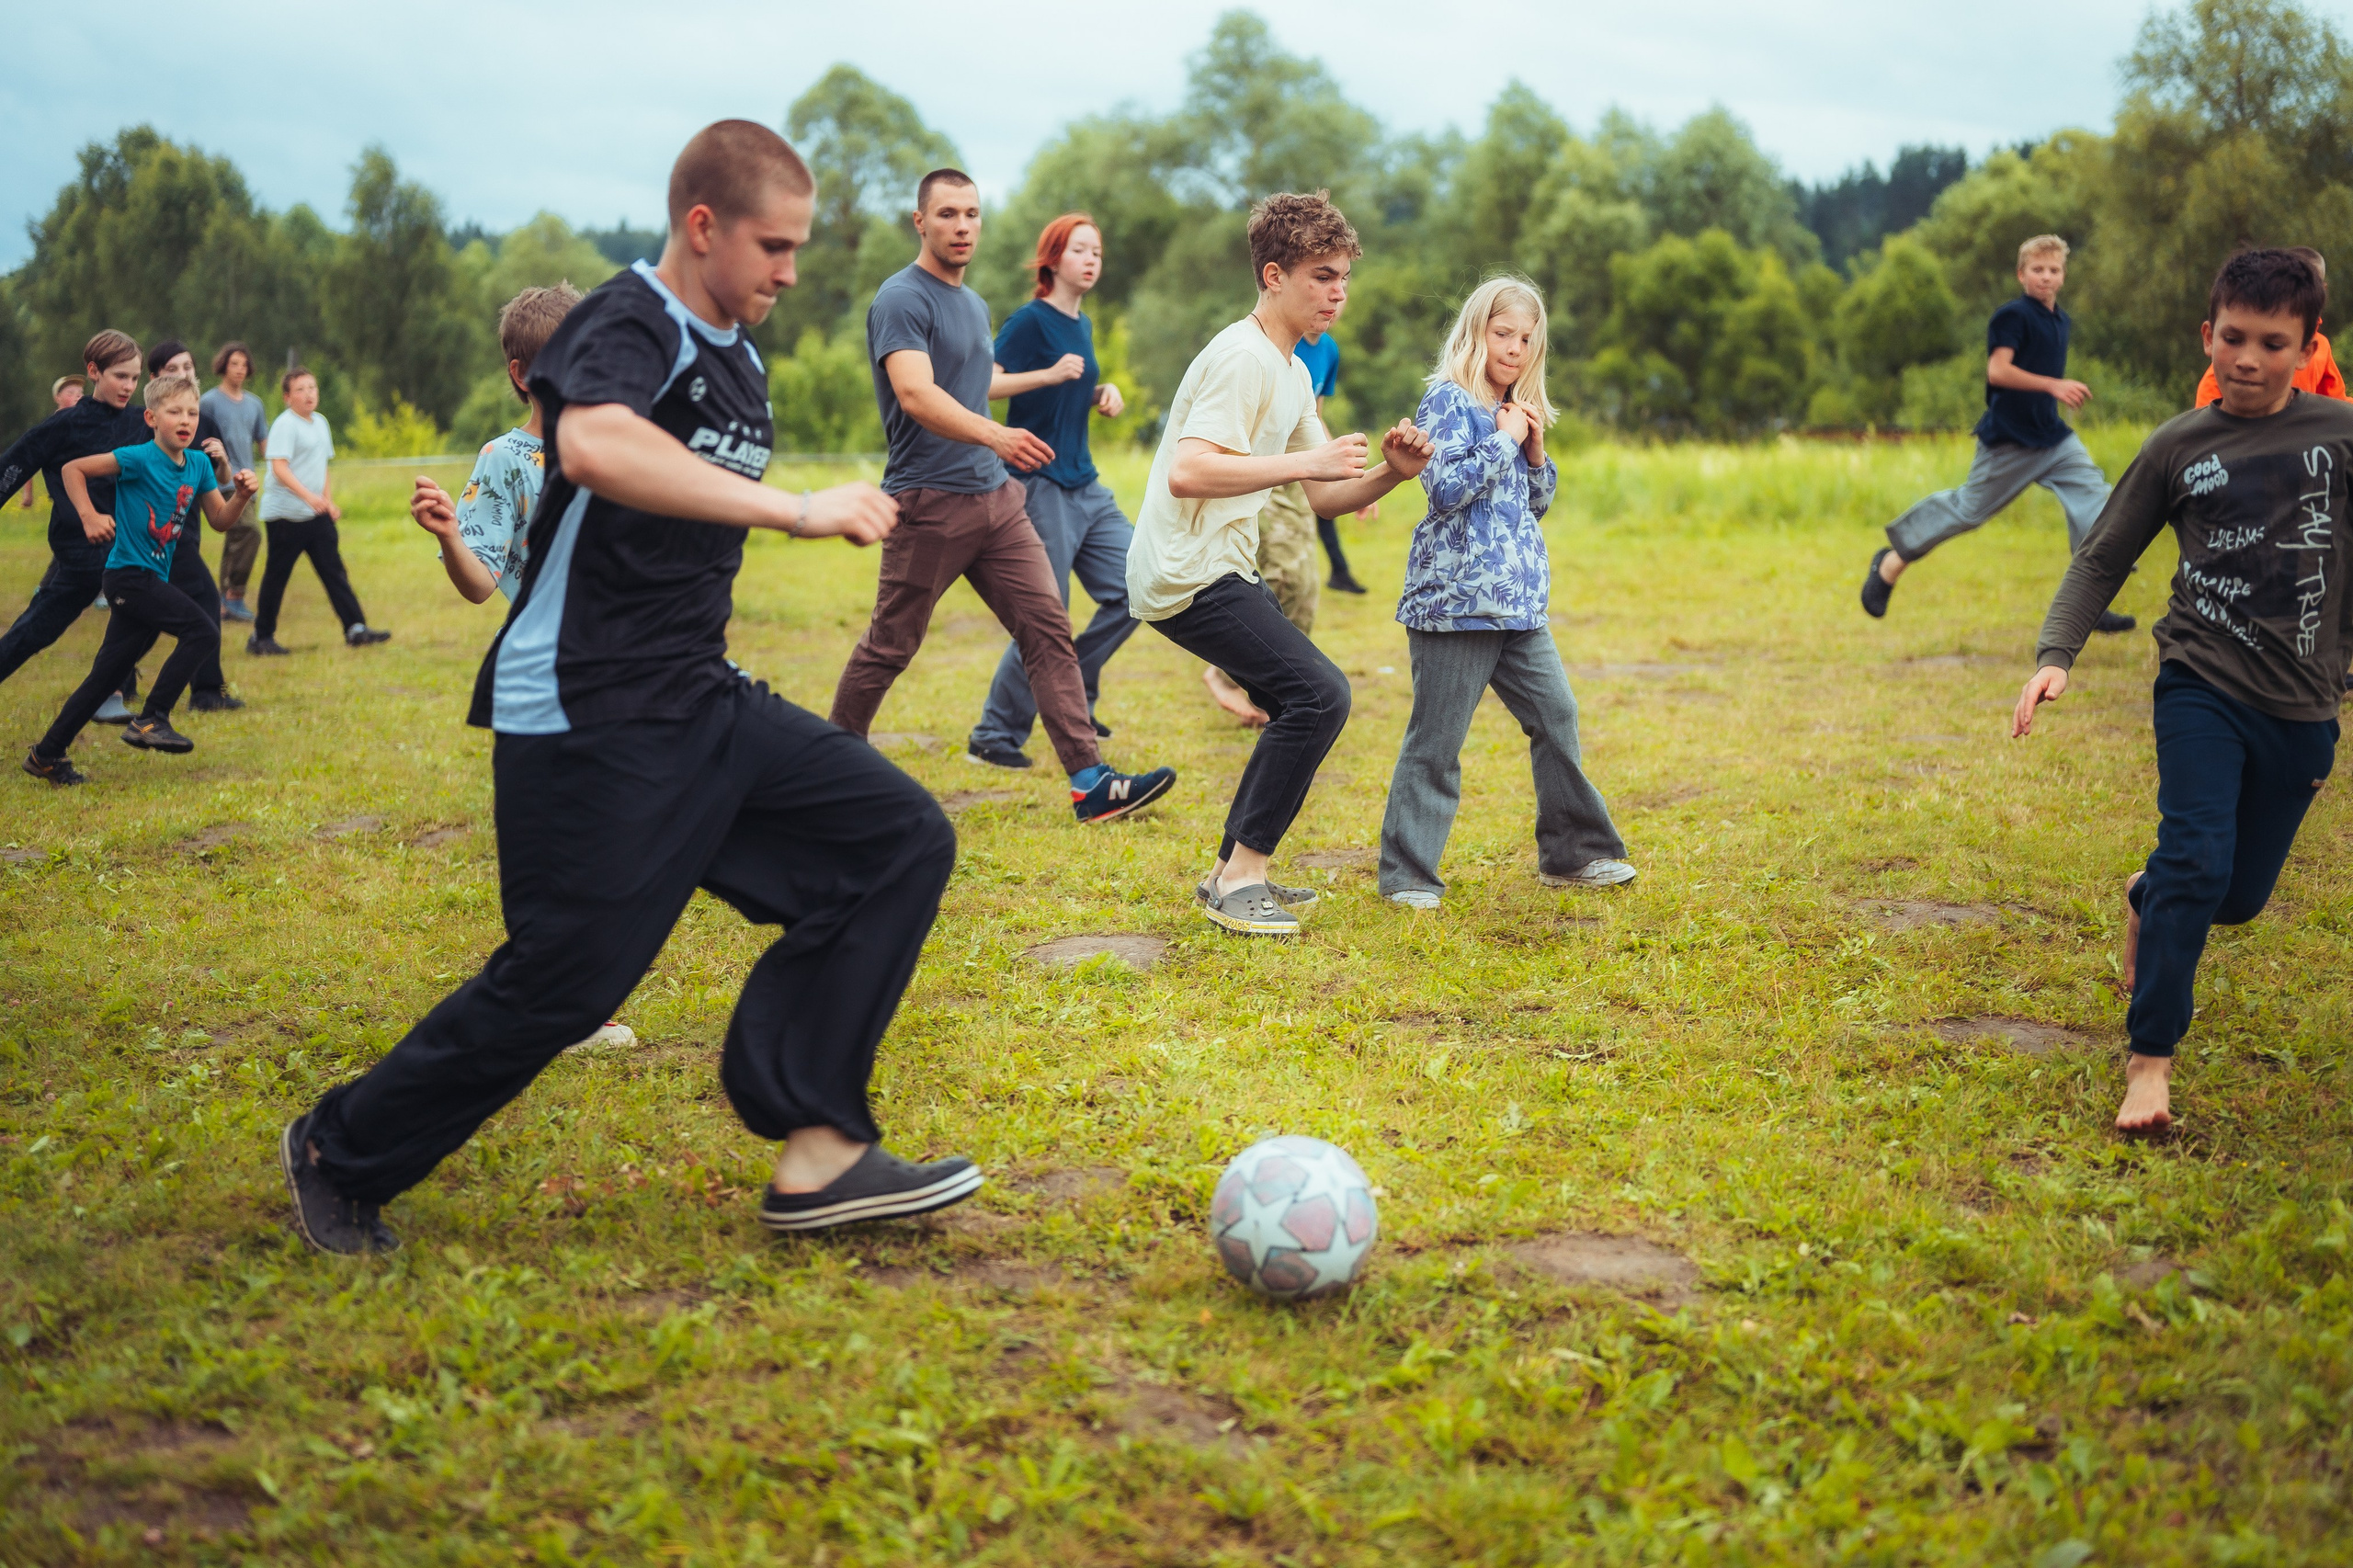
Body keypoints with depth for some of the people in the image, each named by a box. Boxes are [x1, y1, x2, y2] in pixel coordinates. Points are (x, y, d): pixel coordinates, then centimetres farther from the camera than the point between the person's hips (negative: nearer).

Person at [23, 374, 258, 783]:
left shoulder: (199, 464, 7)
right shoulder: (140, 459, -13)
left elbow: (220, 519, 12)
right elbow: (72, 469, -9)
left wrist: (242, 495, -6)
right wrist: (89, 516, -19)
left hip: (153, 580, 7)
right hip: (129, 575, -7)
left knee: (107, 675, 10)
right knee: (203, 629, -21)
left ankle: (47, 756, 18)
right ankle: (151, 720, -15)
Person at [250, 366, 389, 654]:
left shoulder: (320, 422, 14)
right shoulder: (285, 424, -12)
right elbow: (279, 468, -22)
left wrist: (328, 501, 17)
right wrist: (308, 496, -32)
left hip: (318, 514, 7)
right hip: (286, 514, -7)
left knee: (333, 571, 3)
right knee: (276, 576, 1)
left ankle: (356, 629, 2)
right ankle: (261, 637, 10)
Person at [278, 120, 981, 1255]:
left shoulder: (734, 352, 15)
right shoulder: (630, 325, -14)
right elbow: (596, 446, -38)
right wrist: (797, 510, -38)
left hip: (697, 704, 9)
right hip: (585, 720, -9)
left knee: (900, 839, -3)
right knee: (564, 983, -7)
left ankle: (816, 1149, -2)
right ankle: (339, 1154, 19)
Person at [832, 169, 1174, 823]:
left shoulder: (973, 303, 16)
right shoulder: (901, 299, -12)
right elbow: (916, 395, -27)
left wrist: (1049, 376, 46)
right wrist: (994, 434, -43)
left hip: (995, 497, 8)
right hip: (928, 503, -8)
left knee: (1048, 627, -2)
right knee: (889, 646, 2)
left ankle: (1090, 781, -6)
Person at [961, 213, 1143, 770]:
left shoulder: (1082, 326, 15)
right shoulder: (1030, 321, -9)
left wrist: (1101, 394, 9)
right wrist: (1051, 373, -28)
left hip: (1085, 485, 9)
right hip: (1039, 486, -9)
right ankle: (994, 738, 4)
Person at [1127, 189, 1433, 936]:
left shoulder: (1293, 372, 17)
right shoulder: (1243, 358, -15)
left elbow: (1325, 496, 18)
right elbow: (1186, 473, -29)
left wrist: (1391, 473, -1)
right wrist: (1304, 459, -27)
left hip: (1222, 571, 11)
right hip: (1186, 574, -11)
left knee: (1306, 705, 13)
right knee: (1318, 692, -18)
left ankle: (1232, 871, 18)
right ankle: (1241, 879, -11)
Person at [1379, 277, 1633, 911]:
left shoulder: (1517, 413, 17)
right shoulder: (1448, 401, -6)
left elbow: (1537, 504, 23)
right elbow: (1445, 489, -19)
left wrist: (1535, 451, 6)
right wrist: (1505, 440, -12)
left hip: (1518, 602, 8)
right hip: (1456, 598, -8)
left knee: (1556, 716, 9)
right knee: (1436, 741, -4)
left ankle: (1571, 851, 21)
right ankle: (1407, 875, 3)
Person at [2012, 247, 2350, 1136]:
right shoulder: (2179, 447, -1)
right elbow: (2103, 560, 5)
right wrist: (2055, 656, -7)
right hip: (2203, 687, -2)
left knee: (2241, 895, 11)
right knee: (2197, 860, -19)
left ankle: (2145, 901, 47)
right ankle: (2149, 1060, -10)